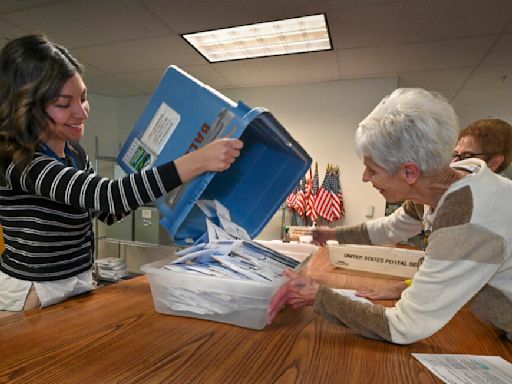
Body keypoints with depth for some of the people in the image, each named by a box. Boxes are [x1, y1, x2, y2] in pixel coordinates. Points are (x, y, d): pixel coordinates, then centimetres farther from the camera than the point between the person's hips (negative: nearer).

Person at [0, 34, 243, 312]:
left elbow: (106, 212, 10)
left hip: (79, 285, 6)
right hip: (32, 296, -6)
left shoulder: (74, 153, 1)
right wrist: (198, 161, -40)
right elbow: (105, 195, -36)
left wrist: (153, 187, -1)